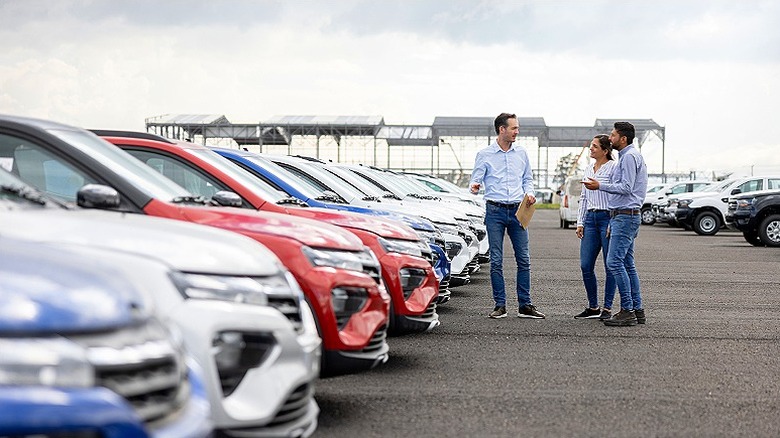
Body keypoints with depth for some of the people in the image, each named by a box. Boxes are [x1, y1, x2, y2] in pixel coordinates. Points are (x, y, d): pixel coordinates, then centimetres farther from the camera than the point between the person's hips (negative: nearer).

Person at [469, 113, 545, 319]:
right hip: (495, 211, -3)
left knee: (524, 259, 1)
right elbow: (476, 179, -1)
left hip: (517, 210, 3)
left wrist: (529, 193, -1)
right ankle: (500, 305, 6)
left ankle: (525, 305, 7)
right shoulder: (484, 155, 1)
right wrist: (474, 186, -24)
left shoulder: (521, 153, 11)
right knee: (496, 261, -1)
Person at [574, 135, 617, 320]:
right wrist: (580, 222, 12)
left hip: (607, 218, -7)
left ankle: (607, 308, 7)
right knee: (586, 266, 3)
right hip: (590, 218, 7)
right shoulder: (588, 170, 16)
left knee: (610, 266, 0)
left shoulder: (613, 167, -6)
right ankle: (593, 307, 14)